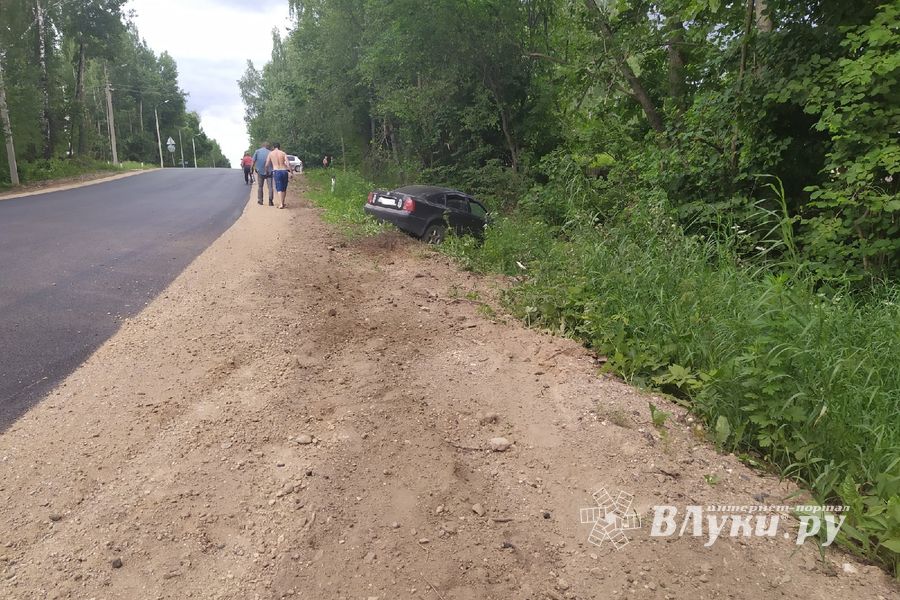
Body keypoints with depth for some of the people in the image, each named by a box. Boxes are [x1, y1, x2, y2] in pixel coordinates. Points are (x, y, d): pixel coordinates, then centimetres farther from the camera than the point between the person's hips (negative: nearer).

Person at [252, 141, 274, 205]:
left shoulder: (257, 151, 1)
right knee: (270, 187, 1)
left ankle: (260, 200, 17)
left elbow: (253, 161, -1)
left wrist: (254, 168, 10)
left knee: (260, 186, 15)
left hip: (260, 171, 1)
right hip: (269, 172, -1)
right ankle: (270, 201, -9)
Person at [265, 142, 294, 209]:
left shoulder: (271, 153, 6)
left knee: (279, 188, -2)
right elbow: (288, 164, -5)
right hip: (284, 171, 1)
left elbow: (267, 165, 6)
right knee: (284, 188, 14)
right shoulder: (283, 153, 6)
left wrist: (266, 171, 23)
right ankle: (282, 203, 24)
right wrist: (291, 172, -5)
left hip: (276, 172, -1)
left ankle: (281, 204, -16)